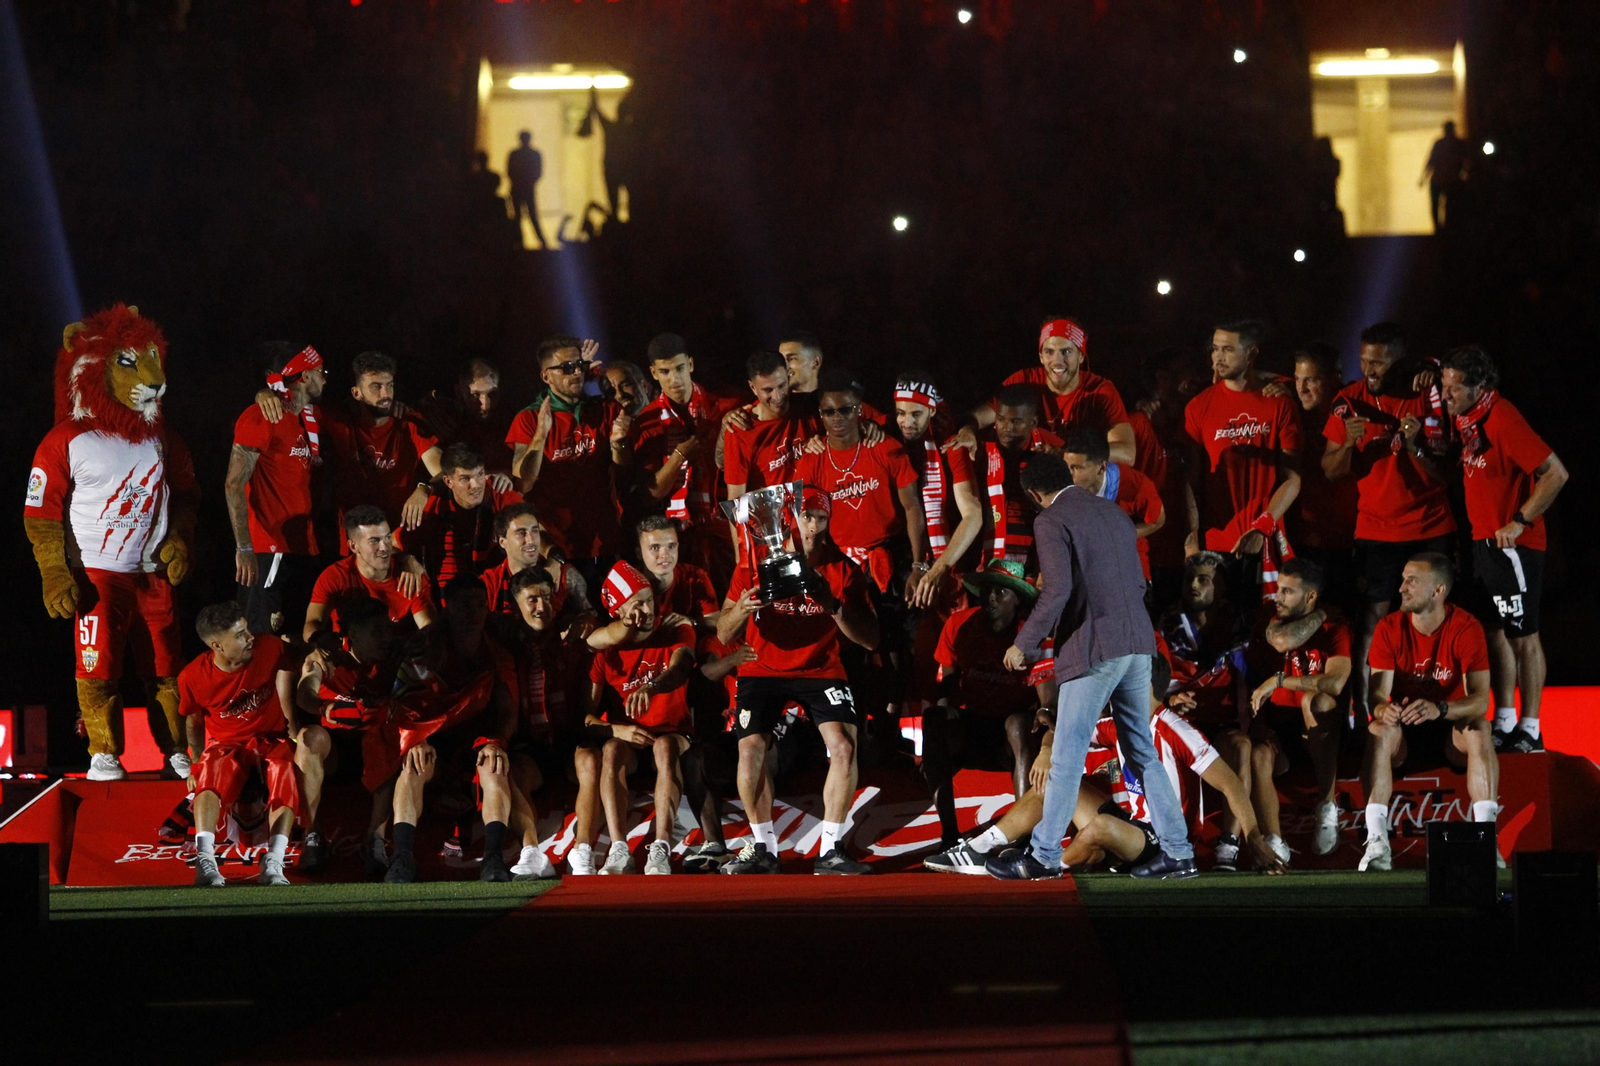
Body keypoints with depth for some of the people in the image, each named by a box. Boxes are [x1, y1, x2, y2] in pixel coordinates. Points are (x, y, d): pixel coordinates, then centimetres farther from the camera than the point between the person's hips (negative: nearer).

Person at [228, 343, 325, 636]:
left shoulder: (310, 418, 16)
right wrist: (244, 548, -23)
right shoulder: (261, 418, -9)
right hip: (269, 551, -9)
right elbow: (234, 485, -15)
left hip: (303, 549, 9)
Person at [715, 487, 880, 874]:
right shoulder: (755, 563, -5)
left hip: (821, 669, 0)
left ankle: (830, 850, -11)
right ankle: (763, 848, -3)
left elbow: (869, 639, -10)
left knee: (844, 747, -22)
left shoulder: (843, 569, -4)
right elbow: (724, 635, -4)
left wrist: (835, 606, -27)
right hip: (763, 669, 0)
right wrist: (741, 610, -28)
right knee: (750, 750, -21)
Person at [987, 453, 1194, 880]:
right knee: (1142, 752, 12)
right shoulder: (1113, 513, 16)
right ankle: (1177, 852, 10)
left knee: (1068, 755, -2)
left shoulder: (1051, 521, -7)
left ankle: (1045, 855, 0)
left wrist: (1025, 645, -8)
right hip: (1138, 644, 7)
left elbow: (1057, 591, -17)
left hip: (1093, 650, -7)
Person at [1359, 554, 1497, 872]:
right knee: (1379, 730, -32)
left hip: (1450, 729, -1)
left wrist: (1439, 709, -42)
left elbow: (1480, 700, -21)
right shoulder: (1390, 629, -6)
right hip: (1406, 732, 1)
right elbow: (1377, 694, -13)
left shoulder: (1466, 628, -12)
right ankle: (1376, 843, -41)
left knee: (1479, 730, -34)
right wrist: (1383, 709, -39)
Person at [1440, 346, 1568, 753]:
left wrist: (1520, 522, -20)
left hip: (1512, 542, -9)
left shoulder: (1502, 420, -21)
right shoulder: (1466, 418, 5)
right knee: (1495, 631, 13)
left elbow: (1555, 474, -22)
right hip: (1483, 540, 9)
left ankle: (1530, 731, 5)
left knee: (1522, 635, -1)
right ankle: (1503, 723, 22)